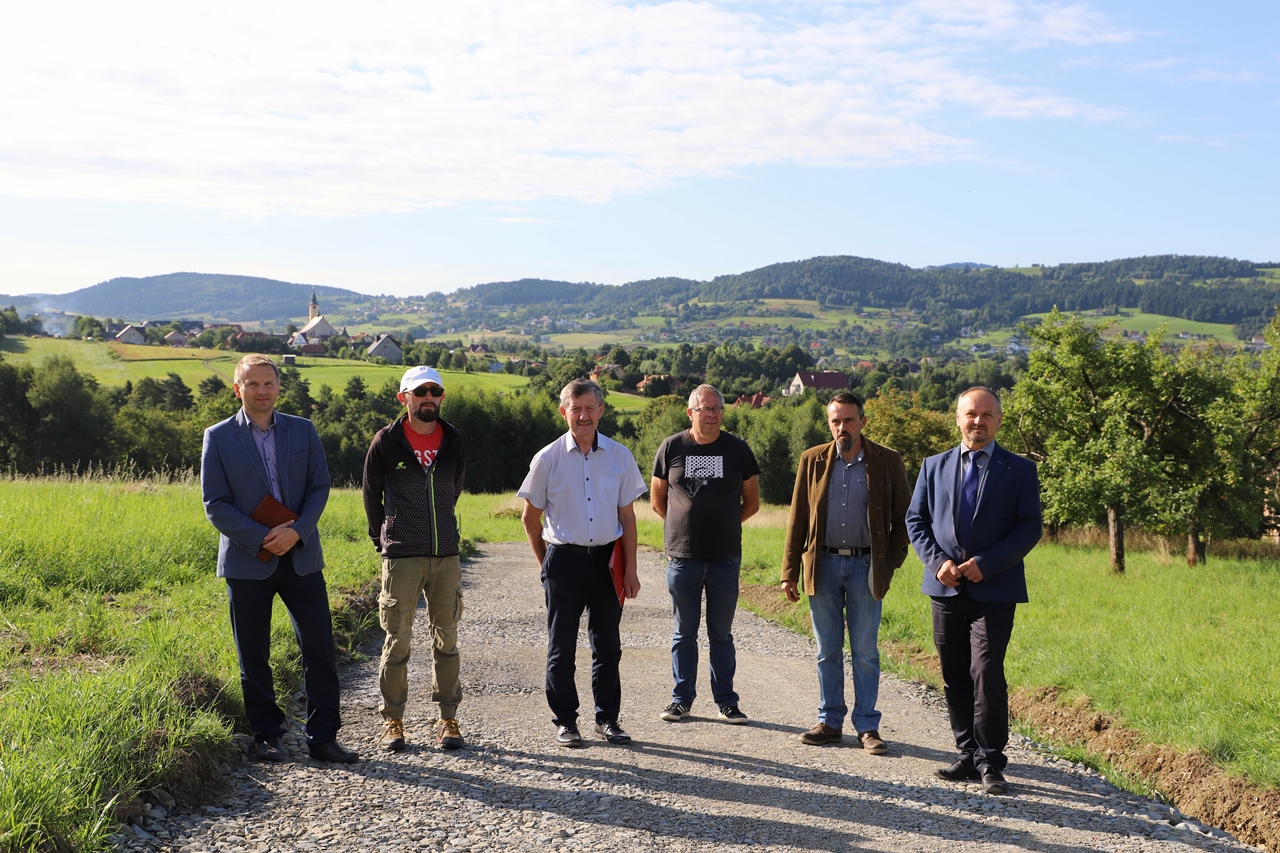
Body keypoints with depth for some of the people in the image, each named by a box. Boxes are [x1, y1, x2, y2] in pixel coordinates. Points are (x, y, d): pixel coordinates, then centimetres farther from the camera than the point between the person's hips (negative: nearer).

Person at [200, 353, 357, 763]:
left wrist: (296, 531, -13)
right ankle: (267, 735, 21)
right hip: (247, 561, -1)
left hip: (300, 556, 2)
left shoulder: (303, 430, 7)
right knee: (253, 656, 6)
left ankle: (323, 737, 9)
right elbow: (215, 503, -3)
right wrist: (261, 539, -13)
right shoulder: (218, 437, 1)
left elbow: (320, 487, 3)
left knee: (320, 648, -1)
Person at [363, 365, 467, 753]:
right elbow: (372, 496, 9)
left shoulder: (453, 442, 7)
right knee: (398, 639, 1)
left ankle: (448, 719, 15)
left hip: (446, 554, 3)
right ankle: (393, 721, 12)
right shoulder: (386, 442, -2)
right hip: (401, 557, -3)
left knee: (446, 638, 6)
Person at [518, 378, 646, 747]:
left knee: (607, 644, 9)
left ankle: (608, 718, 21)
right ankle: (565, 721, 17)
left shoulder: (620, 457, 3)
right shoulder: (548, 459, -2)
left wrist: (630, 569, 2)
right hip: (564, 560, -1)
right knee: (561, 646, 6)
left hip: (607, 560, 2)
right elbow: (530, 517, 7)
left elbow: (627, 517, 6)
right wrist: (546, 564, 7)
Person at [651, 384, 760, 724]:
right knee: (684, 633, 8)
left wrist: (723, 525, 11)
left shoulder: (738, 449, 3)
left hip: (726, 558, 0)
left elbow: (752, 502, 12)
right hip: (682, 558, 0)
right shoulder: (672, 447, 2)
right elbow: (657, 500, 11)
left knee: (721, 633, 8)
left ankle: (726, 700, 17)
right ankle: (681, 699, 17)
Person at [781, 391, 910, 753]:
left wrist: (892, 563, -3)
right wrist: (790, 571, 2)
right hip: (823, 564, 2)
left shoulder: (888, 461, 0)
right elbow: (798, 518, 6)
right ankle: (830, 722, 17)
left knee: (865, 652, 3)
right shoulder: (813, 460, 5)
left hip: (865, 566, -2)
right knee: (827, 651, 8)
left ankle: (867, 726, 12)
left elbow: (902, 517, 5)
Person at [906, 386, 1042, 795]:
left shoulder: (1019, 470, 2)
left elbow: (1030, 528, -3)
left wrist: (984, 564, -13)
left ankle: (990, 762, 1)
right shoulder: (935, 466, 11)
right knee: (955, 677, 9)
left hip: (994, 590, -3)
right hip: (946, 589, 4)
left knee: (986, 673, -11)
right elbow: (916, 519, 10)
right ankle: (969, 754, 20)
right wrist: (937, 561, -7)